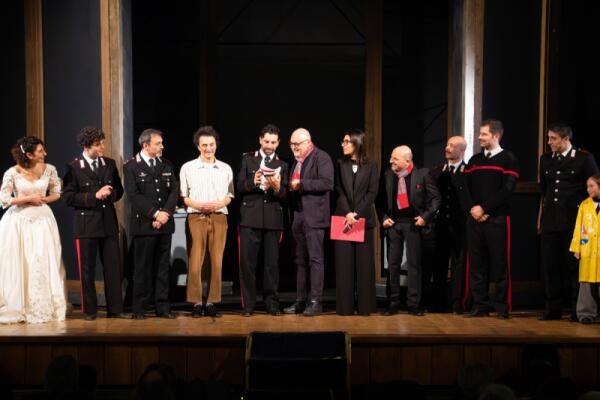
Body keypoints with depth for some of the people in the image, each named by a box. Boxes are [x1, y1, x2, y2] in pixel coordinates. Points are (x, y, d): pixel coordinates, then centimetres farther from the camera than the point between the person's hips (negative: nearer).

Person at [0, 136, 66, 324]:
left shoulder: (49, 169, -1)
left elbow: (57, 193, 12)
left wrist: (43, 199, -6)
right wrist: (29, 198, -12)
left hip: (42, 220, 2)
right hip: (19, 222, -2)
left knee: (44, 264, 1)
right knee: (17, 265, 2)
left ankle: (43, 307, 13)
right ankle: (16, 308, 15)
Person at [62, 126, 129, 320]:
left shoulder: (110, 164, 8)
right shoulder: (74, 167, -5)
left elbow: (119, 190, 15)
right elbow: (69, 197, -9)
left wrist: (110, 194, -6)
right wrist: (94, 196, -15)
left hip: (108, 222, 4)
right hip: (86, 223, -4)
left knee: (113, 267, 5)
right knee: (87, 270, 5)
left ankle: (115, 309, 14)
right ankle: (89, 310, 16)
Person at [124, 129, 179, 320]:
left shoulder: (167, 165, 13)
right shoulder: (131, 167, -2)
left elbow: (174, 191, 6)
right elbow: (134, 195, -11)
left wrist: (166, 213, -9)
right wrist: (155, 213, -16)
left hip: (165, 224, 4)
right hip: (143, 224, -4)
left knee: (163, 267, 7)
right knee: (142, 268, 1)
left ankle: (162, 307, 13)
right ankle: (139, 309, 9)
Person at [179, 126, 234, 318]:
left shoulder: (225, 169, 11)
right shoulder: (188, 168, 5)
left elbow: (229, 196, 11)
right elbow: (183, 197, 3)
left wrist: (218, 204, -9)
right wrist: (198, 205, -14)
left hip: (219, 217, 2)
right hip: (196, 217, -2)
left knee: (217, 261, 2)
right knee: (195, 261, -5)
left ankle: (212, 302, 8)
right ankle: (196, 303, 3)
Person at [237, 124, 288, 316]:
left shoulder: (282, 165, 11)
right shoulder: (248, 159, 10)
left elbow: (284, 194, 3)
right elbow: (240, 187, 3)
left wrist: (277, 188, -19)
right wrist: (253, 182, -16)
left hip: (273, 219, 1)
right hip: (250, 217, -1)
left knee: (272, 263, 3)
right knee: (247, 262, -2)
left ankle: (272, 303, 11)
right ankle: (248, 304, 6)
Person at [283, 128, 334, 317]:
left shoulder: (321, 157, -6)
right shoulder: (295, 161, 18)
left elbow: (327, 183, -18)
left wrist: (301, 184, -17)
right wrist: (288, 186, 3)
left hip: (314, 215, -8)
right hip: (297, 216, 8)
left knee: (315, 258, -5)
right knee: (300, 260, 10)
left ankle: (315, 301, -2)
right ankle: (300, 301, 15)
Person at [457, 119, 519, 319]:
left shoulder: (508, 159, 0)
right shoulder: (474, 160, 16)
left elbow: (506, 190, -10)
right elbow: (463, 187, 10)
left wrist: (484, 208, -12)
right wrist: (472, 208, -7)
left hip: (498, 219, -5)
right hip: (474, 219, 5)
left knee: (500, 264, -2)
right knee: (476, 264, 6)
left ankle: (502, 307, 6)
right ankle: (480, 305, 12)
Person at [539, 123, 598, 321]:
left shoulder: (584, 158, -3)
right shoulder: (545, 159, 11)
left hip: (574, 220, -4)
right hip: (550, 221, 4)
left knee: (573, 265, 1)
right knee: (549, 265, 4)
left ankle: (577, 309, 10)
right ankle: (553, 308, 14)